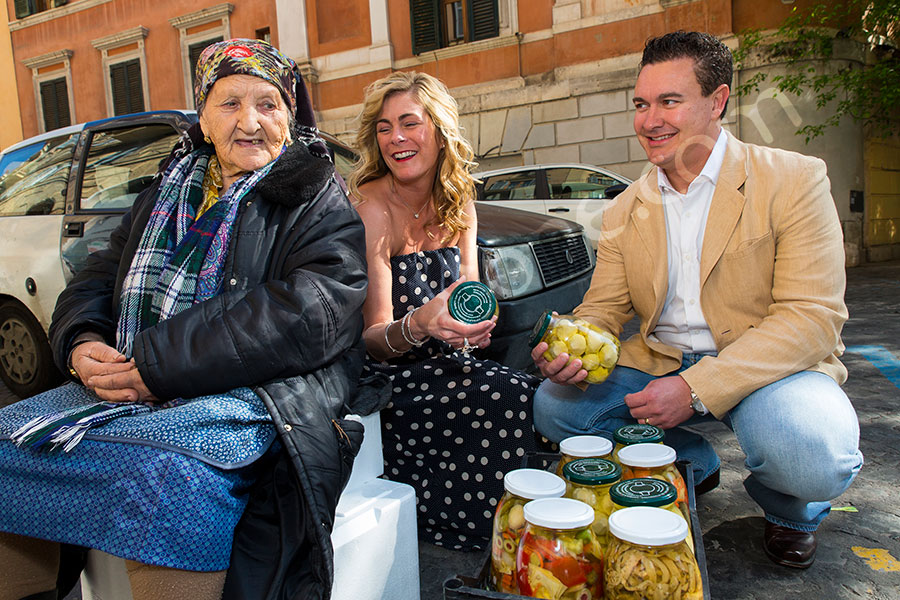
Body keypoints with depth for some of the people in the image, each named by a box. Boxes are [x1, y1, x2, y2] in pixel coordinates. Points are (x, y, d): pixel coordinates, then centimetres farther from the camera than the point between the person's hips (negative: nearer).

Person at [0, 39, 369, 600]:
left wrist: (156, 366, -19)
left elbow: (306, 316, -16)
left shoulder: (321, 203, 1)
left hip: (252, 396, -6)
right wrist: (82, 345, -4)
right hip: (127, 388, 7)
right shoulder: (167, 192, 21)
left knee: (168, 476, -34)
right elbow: (94, 284, 21)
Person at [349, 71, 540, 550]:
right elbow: (372, 340, -16)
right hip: (385, 385, -6)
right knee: (508, 400, -26)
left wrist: (472, 324, -17)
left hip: (442, 366, 6)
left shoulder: (458, 207, 5)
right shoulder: (370, 208, -15)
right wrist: (418, 325, -38)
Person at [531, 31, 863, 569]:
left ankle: (790, 506, 7)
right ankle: (692, 464, 12)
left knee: (811, 458, -34)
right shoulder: (625, 211, 6)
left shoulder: (794, 180, -9)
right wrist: (571, 348, -21)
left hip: (770, 365, -4)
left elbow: (812, 317, -16)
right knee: (553, 406, -12)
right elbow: (604, 309, 5)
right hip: (659, 363, 5)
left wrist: (697, 389, -27)